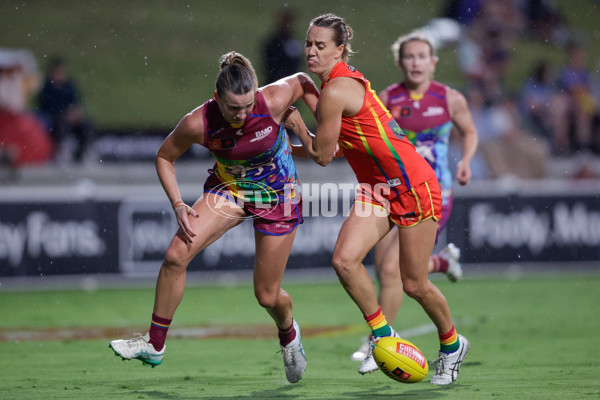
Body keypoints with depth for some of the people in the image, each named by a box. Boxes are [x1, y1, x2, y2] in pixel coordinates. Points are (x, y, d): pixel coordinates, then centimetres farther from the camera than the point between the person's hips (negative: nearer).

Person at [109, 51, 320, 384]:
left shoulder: (274, 101, -29)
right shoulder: (198, 124, -26)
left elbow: (302, 81, -6)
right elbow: (164, 157, -7)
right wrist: (177, 204, -18)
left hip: (277, 196, -1)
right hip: (228, 189, 1)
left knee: (267, 296, 3)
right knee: (176, 255, -19)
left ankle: (288, 333, 41)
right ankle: (154, 345, -3)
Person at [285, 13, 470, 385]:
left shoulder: (335, 92, -21)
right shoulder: (346, 79, 7)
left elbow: (322, 155, -11)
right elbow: (333, 146, 18)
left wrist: (296, 124, 2)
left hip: (413, 185, -8)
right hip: (376, 187, 8)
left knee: (414, 284, 2)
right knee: (345, 259, -11)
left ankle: (452, 344, 27)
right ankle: (383, 335, 5)